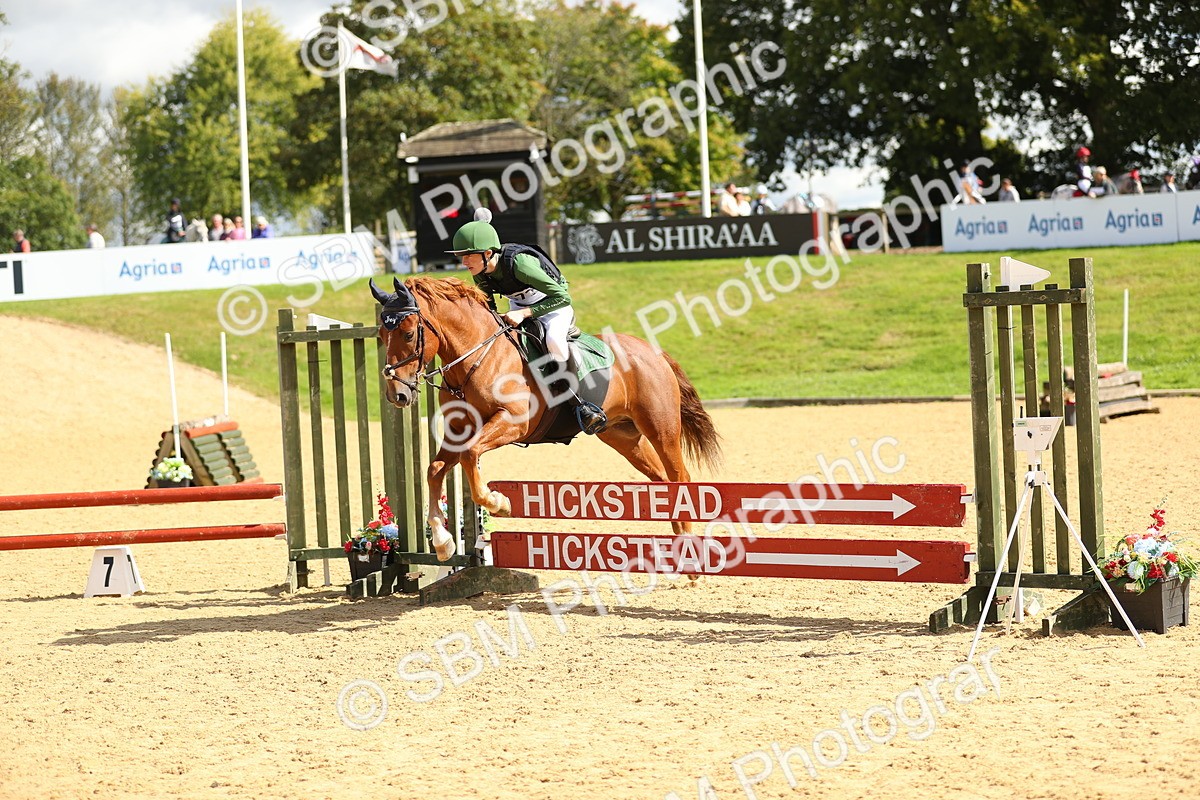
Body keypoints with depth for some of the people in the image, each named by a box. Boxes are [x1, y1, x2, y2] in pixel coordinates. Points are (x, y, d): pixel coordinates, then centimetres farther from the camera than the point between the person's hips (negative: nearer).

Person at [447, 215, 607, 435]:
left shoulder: (519, 263, -35)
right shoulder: (480, 274, -14)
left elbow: (562, 297, -33)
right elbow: (488, 308, 5)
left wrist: (524, 313, -37)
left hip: (554, 306, -8)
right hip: (518, 309, 8)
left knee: (553, 339, -37)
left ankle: (579, 402, -22)